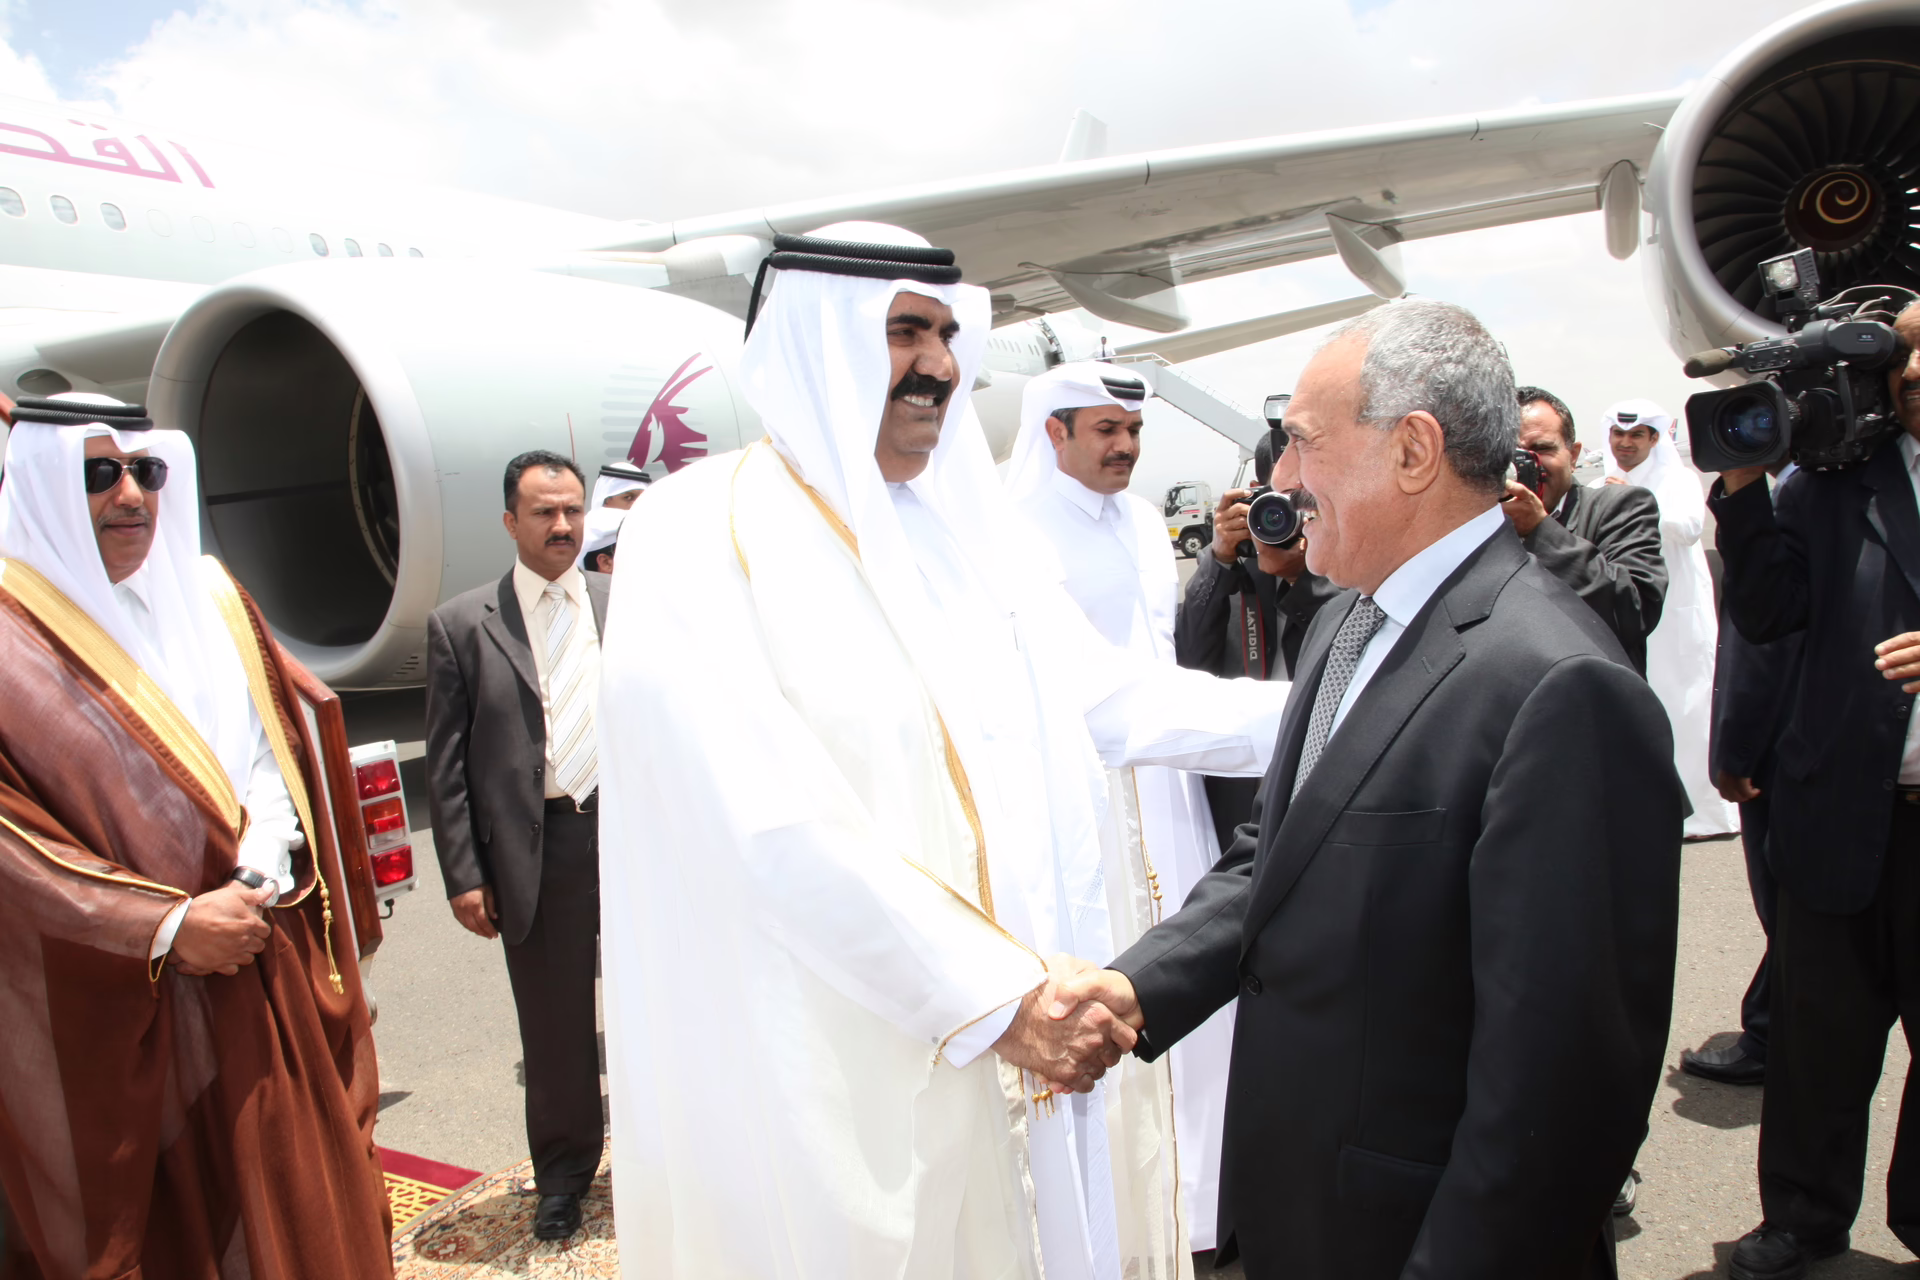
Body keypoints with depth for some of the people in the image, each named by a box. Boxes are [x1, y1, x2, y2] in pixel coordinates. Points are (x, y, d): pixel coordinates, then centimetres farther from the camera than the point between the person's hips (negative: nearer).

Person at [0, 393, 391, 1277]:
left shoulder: (212, 600, 9)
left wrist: (257, 881, -7)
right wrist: (163, 926, -18)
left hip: (258, 975, 4)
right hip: (110, 1015, -4)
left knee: (295, 1206, 11)